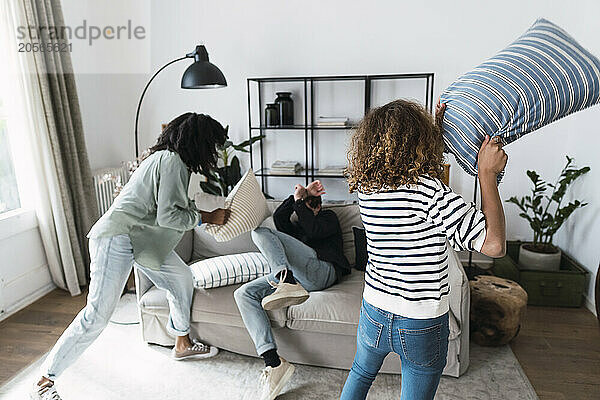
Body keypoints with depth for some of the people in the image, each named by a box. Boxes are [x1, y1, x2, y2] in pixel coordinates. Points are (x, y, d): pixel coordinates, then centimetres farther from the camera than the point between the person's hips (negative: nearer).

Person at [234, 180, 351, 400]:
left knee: (261, 232, -17)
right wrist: (299, 195, 13)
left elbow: (314, 231, -1)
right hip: (290, 275, 7)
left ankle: (288, 284, -41)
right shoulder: (297, 227, 39)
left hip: (321, 270, -7)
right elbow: (279, 217, 16)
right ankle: (273, 362, -26)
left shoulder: (328, 217, 23)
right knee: (244, 293, -13)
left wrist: (300, 200, 5)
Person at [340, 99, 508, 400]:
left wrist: (436, 123, 12)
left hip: (373, 315, 4)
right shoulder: (430, 192, -26)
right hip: (422, 328, -4)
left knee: (361, 373, 32)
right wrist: (487, 172, -19)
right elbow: (493, 244, -25)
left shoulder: (365, 188, -7)